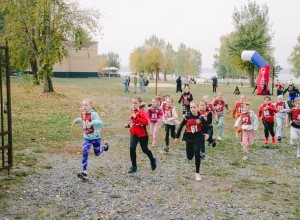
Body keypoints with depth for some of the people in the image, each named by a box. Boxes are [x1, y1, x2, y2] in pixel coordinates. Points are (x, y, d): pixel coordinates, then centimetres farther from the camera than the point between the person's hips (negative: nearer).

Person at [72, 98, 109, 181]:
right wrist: (77, 120, 9)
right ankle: (84, 172, -16)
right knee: (85, 153, -15)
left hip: (95, 138, -4)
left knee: (97, 153, 16)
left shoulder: (93, 114, -22)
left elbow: (101, 123, -34)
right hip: (87, 138, 4)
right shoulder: (83, 114, 0)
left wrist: (93, 122, -50)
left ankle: (105, 146, 49)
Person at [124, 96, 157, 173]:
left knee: (145, 150, 10)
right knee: (132, 148, -9)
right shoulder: (133, 111, 5)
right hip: (134, 133, 6)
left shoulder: (141, 112, -17)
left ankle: (152, 160, 40)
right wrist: (128, 124, 3)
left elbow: (146, 122, -31)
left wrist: (136, 117, -35)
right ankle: (134, 166, 4)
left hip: (142, 134, -5)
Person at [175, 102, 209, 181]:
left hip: (198, 138, -1)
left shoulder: (200, 117, -9)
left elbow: (205, 125, 11)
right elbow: (181, 126, -2)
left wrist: (206, 133, 6)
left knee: (197, 155, -8)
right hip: (189, 139, 1)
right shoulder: (187, 117, -11)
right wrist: (177, 137, 0)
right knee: (189, 157, 8)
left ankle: (197, 173, 7)